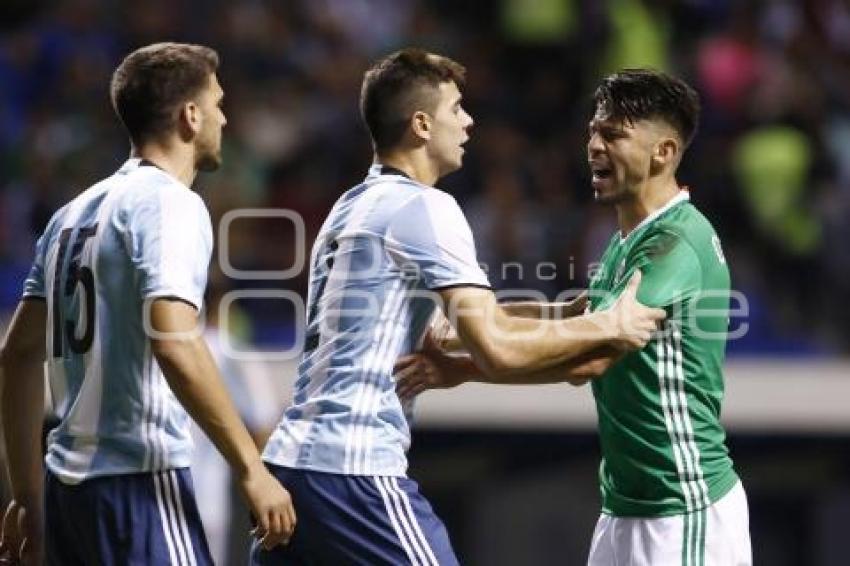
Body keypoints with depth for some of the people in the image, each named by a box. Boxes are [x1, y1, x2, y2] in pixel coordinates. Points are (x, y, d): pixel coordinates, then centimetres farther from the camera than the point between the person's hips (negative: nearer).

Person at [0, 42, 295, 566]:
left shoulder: (76, 212, 17)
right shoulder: (169, 204, -8)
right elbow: (174, 341, -22)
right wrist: (252, 469, -20)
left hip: (69, 482, 9)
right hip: (140, 481, -8)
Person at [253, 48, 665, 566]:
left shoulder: (351, 209, 19)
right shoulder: (424, 209, -9)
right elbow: (499, 349, -16)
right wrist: (608, 327, -4)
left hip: (290, 460, 9)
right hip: (356, 471, -9)